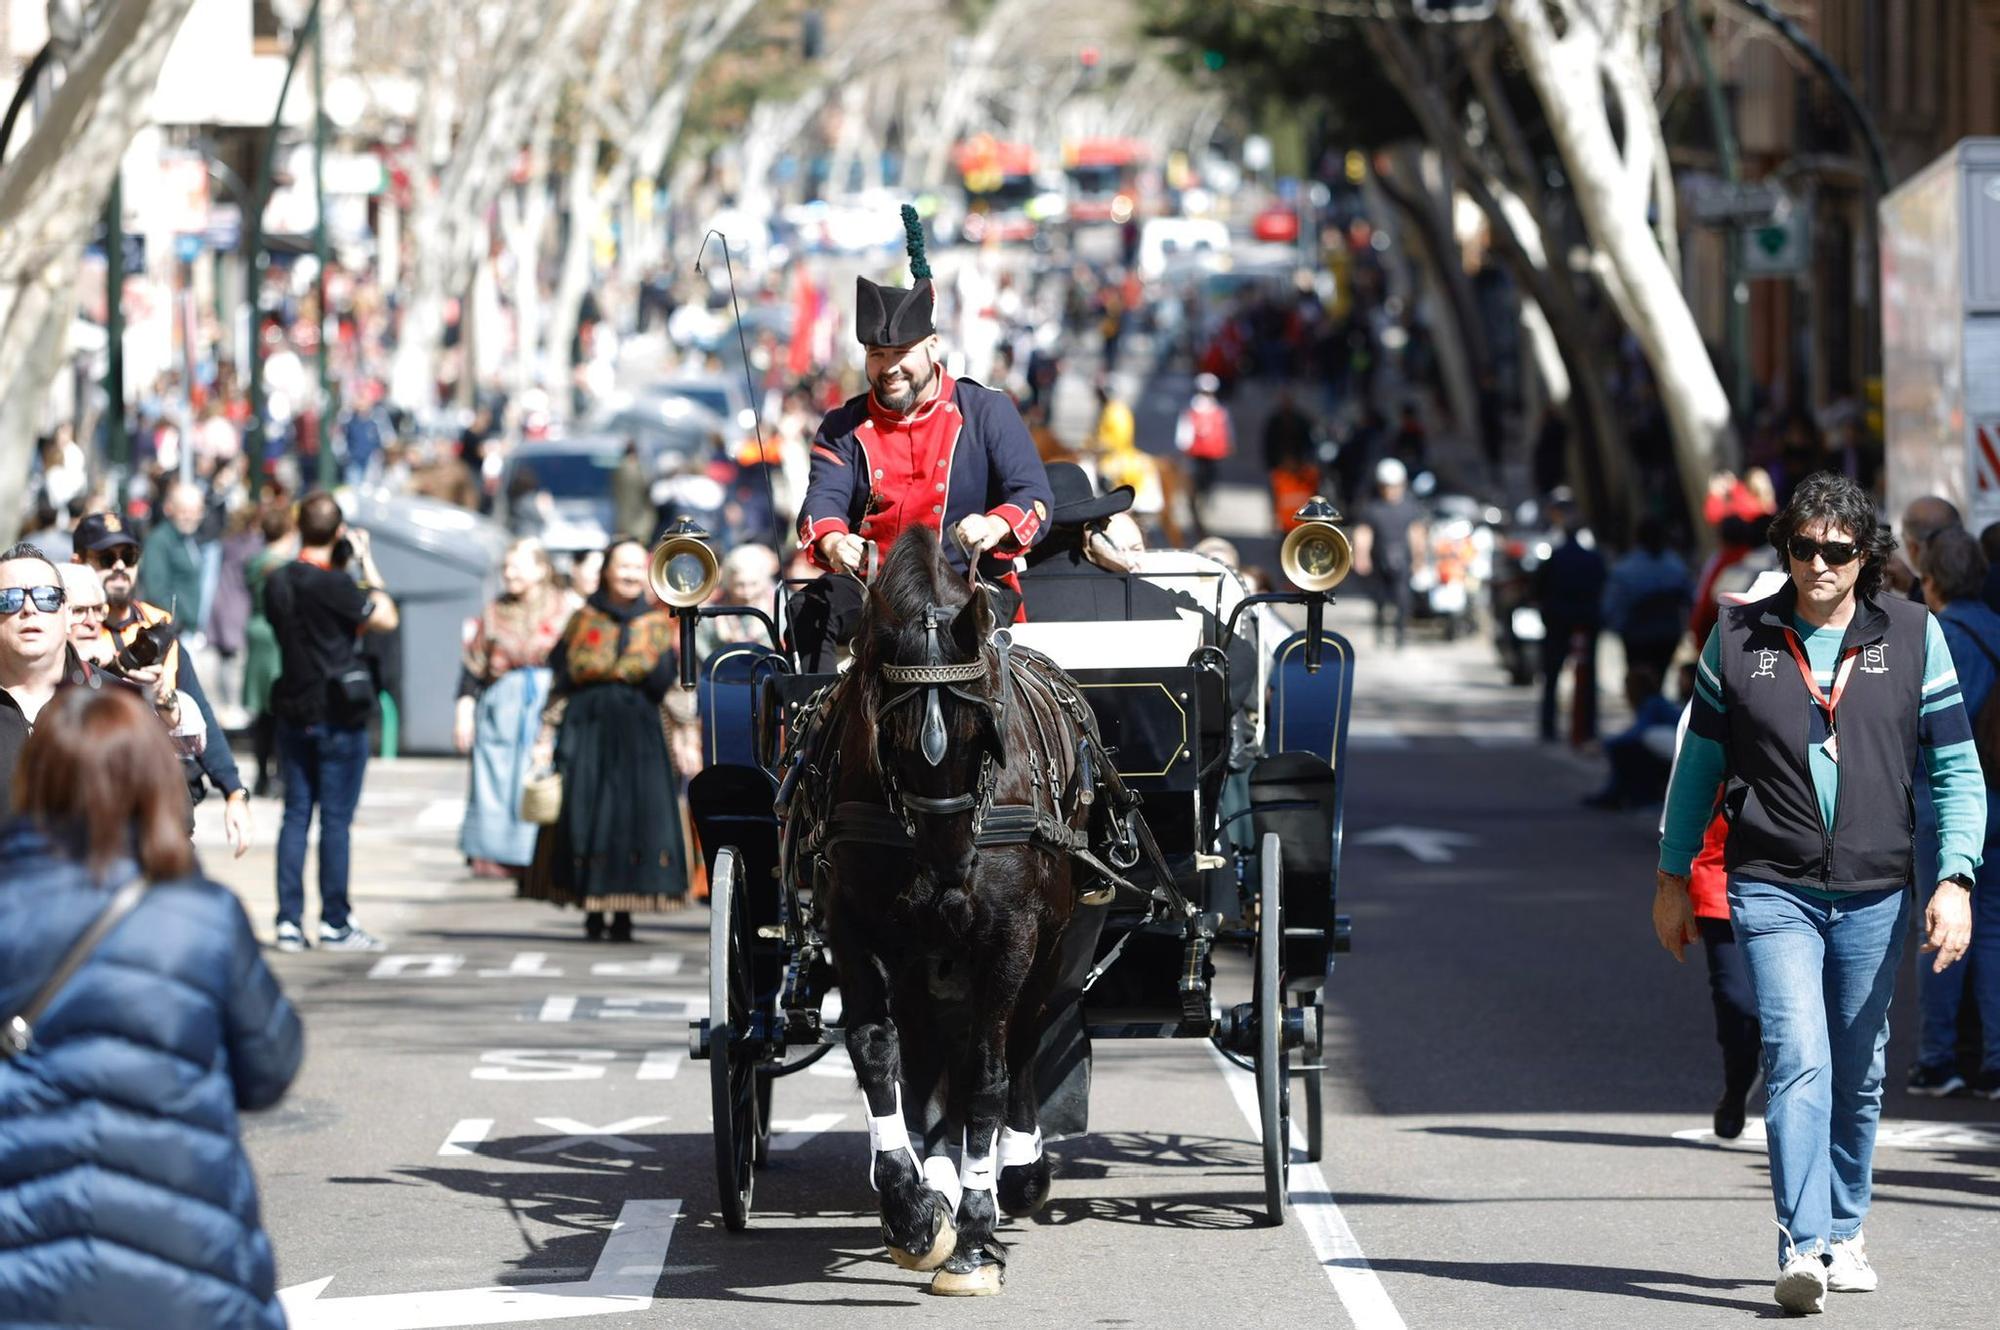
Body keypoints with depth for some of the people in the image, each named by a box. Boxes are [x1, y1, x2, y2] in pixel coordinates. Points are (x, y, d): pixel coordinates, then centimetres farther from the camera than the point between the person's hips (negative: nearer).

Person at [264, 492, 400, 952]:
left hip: (292, 711, 6)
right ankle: (335, 923, 3)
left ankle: (289, 921, 5)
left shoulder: (277, 582, 4)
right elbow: (386, 618, -9)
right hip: (338, 714, -6)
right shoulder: (333, 584, -16)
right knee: (336, 819, -1)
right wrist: (366, 564, -1)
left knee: (296, 814, 9)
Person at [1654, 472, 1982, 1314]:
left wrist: (1954, 881, -7)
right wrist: (1673, 876, 15)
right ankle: (1803, 1249, -22)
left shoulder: (1913, 637, 2)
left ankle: (1843, 1235, 29)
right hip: (1773, 889, -2)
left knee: (1858, 1077, 12)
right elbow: (1699, 761, 13)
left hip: (1875, 896, 2)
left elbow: (1955, 769, 3)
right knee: (1798, 1061, -16)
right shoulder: (1739, 638, 3)